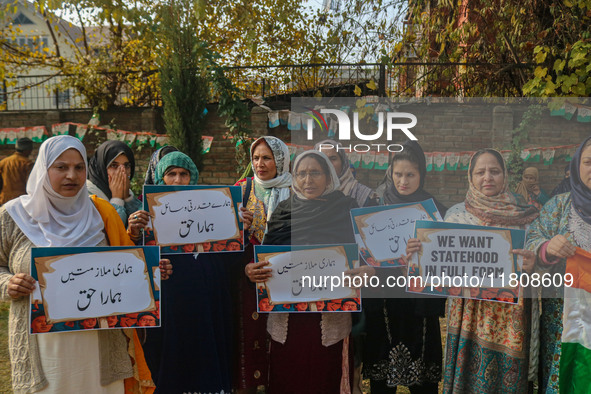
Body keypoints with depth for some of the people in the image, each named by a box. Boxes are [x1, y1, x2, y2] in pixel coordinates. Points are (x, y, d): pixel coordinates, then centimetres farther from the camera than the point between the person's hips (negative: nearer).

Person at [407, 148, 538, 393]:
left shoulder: (524, 214, 2)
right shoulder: (456, 213, 5)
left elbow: (537, 258, 3)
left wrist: (531, 263, -19)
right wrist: (418, 251, -13)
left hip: (509, 315, 0)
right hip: (467, 312, 1)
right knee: (465, 374, 5)